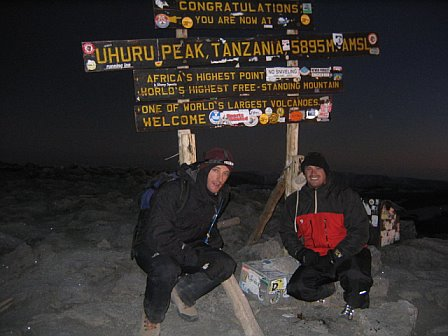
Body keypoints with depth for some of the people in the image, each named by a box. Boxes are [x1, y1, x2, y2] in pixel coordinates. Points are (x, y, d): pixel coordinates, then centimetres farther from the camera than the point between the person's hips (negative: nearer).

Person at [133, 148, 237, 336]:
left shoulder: (220, 195, -3)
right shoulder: (173, 192, -28)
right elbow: (157, 237, -31)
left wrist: (216, 245, 3)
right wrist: (195, 258, -28)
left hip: (189, 248, 7)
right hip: (153, 249, -6)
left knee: (227, 265, -12)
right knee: (167, 270, -38)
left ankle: (182, 293, 2)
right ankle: (153, 317, -8)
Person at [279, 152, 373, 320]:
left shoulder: (346, 196, -3)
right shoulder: (294, 201, 8)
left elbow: (360, 231, -8)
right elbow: (287, 232, 12)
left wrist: (338, 254, -19)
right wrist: (302, 253, -5)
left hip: (348, 255, -3)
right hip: (315, 259, 4)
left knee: (356, 278, -35)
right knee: (296, 288, -19)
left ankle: (353, 303, 1)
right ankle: (328, 289, 13)